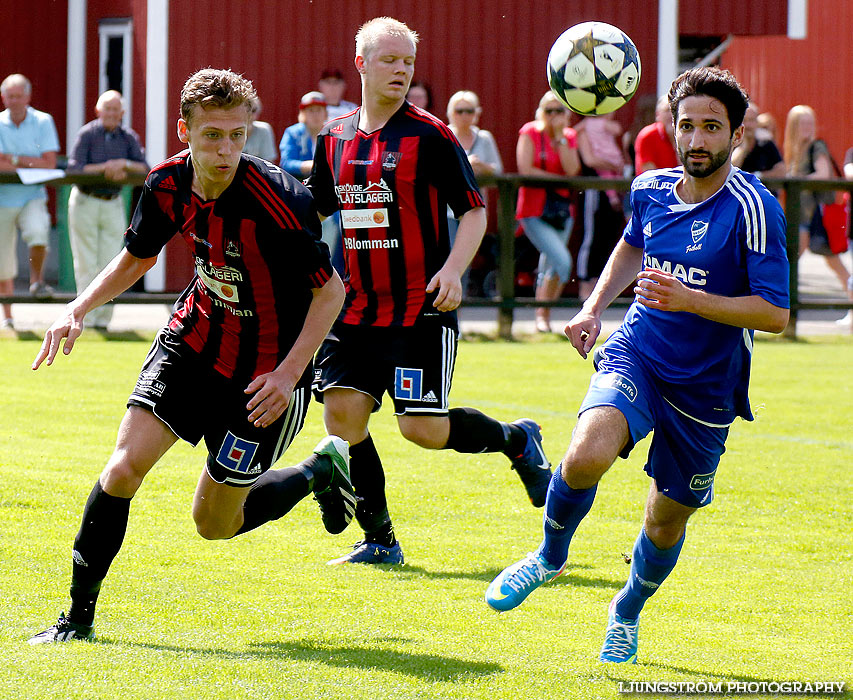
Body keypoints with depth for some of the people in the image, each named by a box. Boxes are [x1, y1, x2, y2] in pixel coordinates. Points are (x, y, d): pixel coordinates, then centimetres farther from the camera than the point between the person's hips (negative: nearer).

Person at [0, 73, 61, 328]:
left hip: (33, 196, -1)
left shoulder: (43, 122, 0)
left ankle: (37, 281, -8)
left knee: (38, 231, -32)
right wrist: (32, 164, -15)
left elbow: (50, 163, -8)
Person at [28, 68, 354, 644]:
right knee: (127, 464, -12)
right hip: (194, 341, 5)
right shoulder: (168, 184, -9)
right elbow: (137, 257, 12)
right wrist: (79, 309, -2)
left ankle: (320, 471, 31)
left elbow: (331, 289, -16)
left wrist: (289, 374, -23)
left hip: (264, 374, -4)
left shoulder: (278, 199, -27)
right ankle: (80, 615, 2)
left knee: (215, 523, 4)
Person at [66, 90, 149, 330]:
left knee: (109, 263, -1)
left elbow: (145, 169, -5)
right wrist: (106, 169, -21)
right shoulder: (87, 134, -6)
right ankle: (87, 315, 2)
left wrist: (124, 164, -22)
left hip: (113, 205, 3)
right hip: (85, 202, -3)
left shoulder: (129, 137, 3)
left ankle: (103, 319, 5)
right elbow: (74, 168, -16)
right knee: (86, 263, -2)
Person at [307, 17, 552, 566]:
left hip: (422, 309, -5)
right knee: (342, 412, -6)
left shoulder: (430, 135, -6)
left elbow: (474, 211, -4)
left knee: (425, 429, -9)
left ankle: (517, 439, 21)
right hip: (357, 309, 5)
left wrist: (453, 269, -19)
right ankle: (379, 541, 7)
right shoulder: (335, 138, 8)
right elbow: (314, 211, 22)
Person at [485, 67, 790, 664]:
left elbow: (776, 313, -19)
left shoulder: (752, 208, -16)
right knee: (587, 456, -28)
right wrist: (594, 308, 13)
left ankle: (629, 610, 43)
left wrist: (689, 300, -28)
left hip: (706, 386, -2)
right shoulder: (651, 189, 0)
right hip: (636, 355, 2)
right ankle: (551, 555, 2)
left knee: (667, 519, 11)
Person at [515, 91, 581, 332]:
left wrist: (560, 137, -12)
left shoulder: (569, 136, 7)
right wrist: (559, 179, -10)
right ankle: (542, 315, -6)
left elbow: (572, 170, -8)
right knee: (562, 260, -19)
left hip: (561, 210, 6)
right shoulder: (530, 133, -5)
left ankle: (542, 316, 24)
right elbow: (525, 170, -15)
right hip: (534, 211, -6)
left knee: (549, 268, 13)